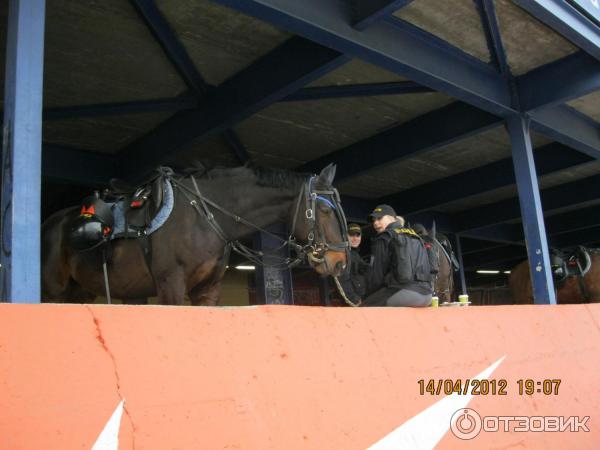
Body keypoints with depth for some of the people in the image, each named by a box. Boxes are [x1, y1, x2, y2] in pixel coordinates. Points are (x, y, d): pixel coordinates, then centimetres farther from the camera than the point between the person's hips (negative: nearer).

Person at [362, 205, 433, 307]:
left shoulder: (384, 238, 2)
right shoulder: (415, 235, 25)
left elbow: (377, 273, -1)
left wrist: (370, 295, 13)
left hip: (402, 291, -8)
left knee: (365, 308, 3)